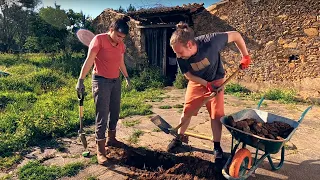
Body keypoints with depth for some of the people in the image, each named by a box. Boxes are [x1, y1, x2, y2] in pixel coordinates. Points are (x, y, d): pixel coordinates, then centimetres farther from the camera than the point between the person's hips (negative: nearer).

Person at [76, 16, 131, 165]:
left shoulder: (121, 44, 6)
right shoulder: (99, 39, -13)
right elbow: (89, 61, -18)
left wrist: (127, 77, 27)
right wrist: (81, 80, -23)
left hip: (116, 81, 7)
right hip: (101, 81, -7)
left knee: (115, 112, 15)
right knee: (102, 116, -5)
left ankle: (111, 139, 35)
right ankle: (100, 150, 5)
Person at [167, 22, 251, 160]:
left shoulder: (210, 41, -36)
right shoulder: (181, 58, -27)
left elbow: (235, 35, -20)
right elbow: (188, 75, -11)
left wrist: (245, 56, -13)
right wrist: (206, 84, -22)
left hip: (216, 81, -1)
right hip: (196, 82, 2)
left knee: (216, 115, -3)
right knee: (187, 111, 5)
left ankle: (217, 146, 15)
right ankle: (179, 138, 27)